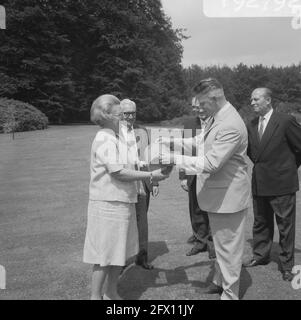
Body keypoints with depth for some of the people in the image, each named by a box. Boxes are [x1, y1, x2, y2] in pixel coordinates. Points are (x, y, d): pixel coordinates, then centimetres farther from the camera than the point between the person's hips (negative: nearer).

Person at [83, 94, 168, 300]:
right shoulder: (105, 140, -17)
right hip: (109, 204, -9)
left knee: (120, 251, 17)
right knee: (105, 253, 3)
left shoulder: (115, 138, 14)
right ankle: (96, 295, 19)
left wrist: (147, 176, 9)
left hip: (121, 202, 9)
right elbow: (119, 172, -23)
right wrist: (150, 175, -19)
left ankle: (111, 292, 32)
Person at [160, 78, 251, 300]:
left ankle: (230, 294, 25)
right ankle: (221, 281, 44)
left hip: (228, 195, -10)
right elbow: (201, 142, 16)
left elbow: (210, 164, -28)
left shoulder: (231, 127, -27)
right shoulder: (218, 118, 5)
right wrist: (173, 142, 6)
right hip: (219, 192, 10)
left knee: (228, 246, 7)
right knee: (221, 242, 25)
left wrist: (175, 158, -22)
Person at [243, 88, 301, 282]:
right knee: (260, 223, 18)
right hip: (259, 183, 6)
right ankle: (260, 256, 35)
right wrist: (260, 164, 7)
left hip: (282, 184, -6)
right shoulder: (252, 126, 7)